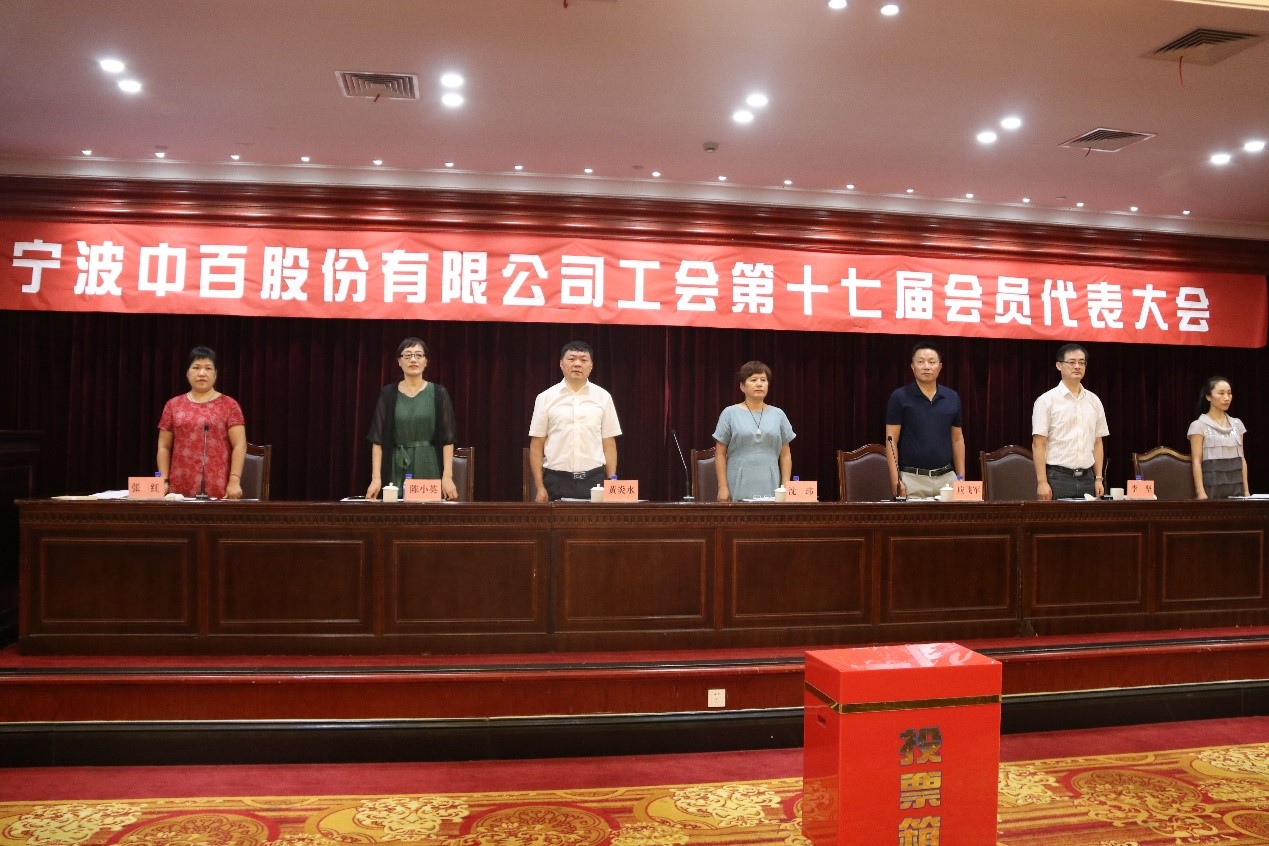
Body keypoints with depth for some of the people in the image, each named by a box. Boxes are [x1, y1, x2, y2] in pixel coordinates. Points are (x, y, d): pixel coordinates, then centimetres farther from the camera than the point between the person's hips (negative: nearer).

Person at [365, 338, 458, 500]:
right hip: (397, 470, 1)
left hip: (429, 468, -1)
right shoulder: (388, 394, 4)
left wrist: (447, 476, -10)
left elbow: (447, 439, -1)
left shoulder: (439, 394, 1)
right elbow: (377, 439, 2)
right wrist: (376, 478, -8)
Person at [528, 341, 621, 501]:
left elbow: (609, 443, 6)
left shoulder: (603, 397, 6)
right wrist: (540, 487, -3)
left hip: (594, 481, 1)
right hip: (557, 481, -1)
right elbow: (536, 445, 3)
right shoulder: (545, 398, 4)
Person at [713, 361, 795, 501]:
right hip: (739, 489, -2)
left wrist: (785, 486, 3)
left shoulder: (778, 415, 11)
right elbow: (720, 454, 1)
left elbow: (785, 455, 11)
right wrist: (722, 487, -5)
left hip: (770, 488, 2)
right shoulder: (730, 413, 3)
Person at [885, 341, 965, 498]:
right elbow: (891, 441, -5)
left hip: (946, 477, 4)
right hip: (912, 478, -3)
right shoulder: (900, 397, -3)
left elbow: (957, 439, 14)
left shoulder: (952, 398, 8)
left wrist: (961, 477, 7)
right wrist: (895, 480, -13)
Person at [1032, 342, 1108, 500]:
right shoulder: (1046, 400, -4)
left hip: (1087, 478, 5)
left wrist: (1099, 478, 8)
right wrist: (1042, 482, -14)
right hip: (1058, 478, -4)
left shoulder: (1094, 401, 11)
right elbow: (1038, 445, -8)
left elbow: (1097, 443, 15)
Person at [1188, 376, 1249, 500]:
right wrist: (1201, 493, -15)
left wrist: (1246, 490, 8)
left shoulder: (1237, 424, 13)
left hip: (1237, 486, 5)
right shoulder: (1199, 426, -3)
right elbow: (1196, 462, -8)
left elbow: (1242, 459, 14)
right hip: (1213, 486, -5)